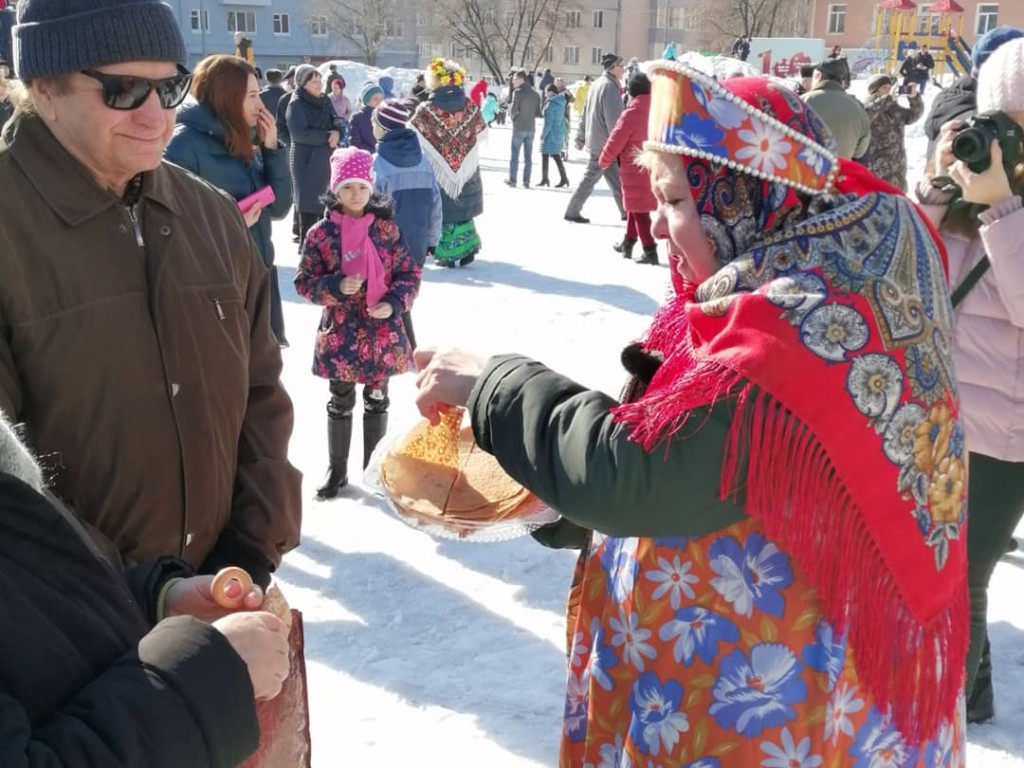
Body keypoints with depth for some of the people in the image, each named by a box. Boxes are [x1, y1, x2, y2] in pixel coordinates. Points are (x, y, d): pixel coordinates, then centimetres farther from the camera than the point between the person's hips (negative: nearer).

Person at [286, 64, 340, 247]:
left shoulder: (325, 101, 12)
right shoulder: (296, 104, -9)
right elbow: (299, 133, -19)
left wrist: (337, 133, -11)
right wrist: (327, 136, -15)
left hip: (326, 160, 7)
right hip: (306, 161, -7)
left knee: (326, 203, 10)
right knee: (309, 205, -6)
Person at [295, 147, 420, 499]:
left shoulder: (387, 228, -3)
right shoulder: (321, 232, -6)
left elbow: (409, 274, 1)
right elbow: (304, 282, -3)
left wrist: (395, 303, -15)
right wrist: (336, 287, -20)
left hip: (382, 332, 1)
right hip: (340, 334, -1)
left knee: (376, 400, 13)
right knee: (340, 402, 11)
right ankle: (337, 469, 26)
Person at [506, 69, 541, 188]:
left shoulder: (518, 92, -11)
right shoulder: (536, 94, 6)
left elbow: (513, 110, -14)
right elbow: (538, 113, 6)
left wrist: (512, 116, 7)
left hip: (519, 128, -5)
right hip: (531, 128, 5)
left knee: (514, 155, 4)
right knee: (528, 156, 7)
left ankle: (512, 180, 6)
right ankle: (526, 181, 7)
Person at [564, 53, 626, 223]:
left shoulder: (598, 84, 14)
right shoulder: (610, 87, -16)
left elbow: (586, 114, 17)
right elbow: (614, 120, -19)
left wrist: (580, 138, 20)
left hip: (594, 139, 9)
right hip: (604, 143, -9)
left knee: (615, 179, 12)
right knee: (590, 178, -1)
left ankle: (626, 211, 17)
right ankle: (572, 212, 5)